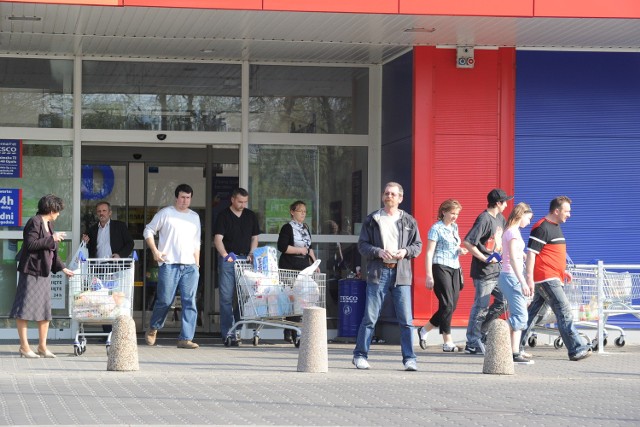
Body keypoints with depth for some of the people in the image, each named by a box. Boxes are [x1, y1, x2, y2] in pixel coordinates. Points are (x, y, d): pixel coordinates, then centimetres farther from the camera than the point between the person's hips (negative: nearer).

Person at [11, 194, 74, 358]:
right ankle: (24, 346, -2)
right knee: (25, 308, -5)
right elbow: (30, 244, -22)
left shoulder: (48, 224, 17)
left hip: (44, 272, 10)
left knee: (46, 309, 9)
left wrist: (63, 268, 22)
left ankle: (42, 346, 16)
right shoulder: (34, 222, -11)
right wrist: (52, 239, -18)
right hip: (31, 271, -10)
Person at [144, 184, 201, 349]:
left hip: (190, 266, 4)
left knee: (190, 302, -5)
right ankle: (153, 329, 22)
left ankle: (186, 338, -5)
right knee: (165, 301, -3)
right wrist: (155, 251, -7)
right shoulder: (165, 213, 3)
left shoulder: (195, 217, 18)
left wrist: (197, 264, 16)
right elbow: (148, 231, 5)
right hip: (169, 264, -4)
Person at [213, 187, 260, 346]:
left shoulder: (251, 216, 12)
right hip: (228, 260, -4)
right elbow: (218, 239, -9)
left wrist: (251, 254, 0)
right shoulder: (224, 216, -2)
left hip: (245, 260, 4)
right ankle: (227, 334, -4)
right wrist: (225, 255, -25)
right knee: (226, 297, -4)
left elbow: (254, 238, 17)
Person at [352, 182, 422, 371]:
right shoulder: (372, 219, 6)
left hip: (401, 273, 1)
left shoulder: (409, 221, 10)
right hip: (378, 272, -1)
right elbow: (362, 244, 4)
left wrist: (405, 251, -7)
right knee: (370, 318, 1)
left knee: (406, 320, -1)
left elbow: (418, 245, 13)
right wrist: (379, 252, -13)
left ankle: (409, 359, 4)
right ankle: (360, 355, 12)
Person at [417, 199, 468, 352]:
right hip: (441, 268, -8)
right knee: (447, 305, -10)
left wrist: (460, 250, 5)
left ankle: (424, 330, 20)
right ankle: (448, 343, -7)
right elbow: (429, 253, -9)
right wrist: (429, 276, -15)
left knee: (451, 306, 6)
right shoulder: (436, 228, -6)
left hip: (455, 269, 8)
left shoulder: (454, 227, 16)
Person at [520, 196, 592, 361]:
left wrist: (562, 271, 25)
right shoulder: (542, 228, -13)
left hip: (552, 278, 10)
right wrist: (529, 278, -21)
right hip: (546, 279, -10)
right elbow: (531, 253, -17)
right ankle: (576, 349, -9)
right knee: (564, 312, -10)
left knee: (532, 311, 12)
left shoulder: (555, 227, 19)